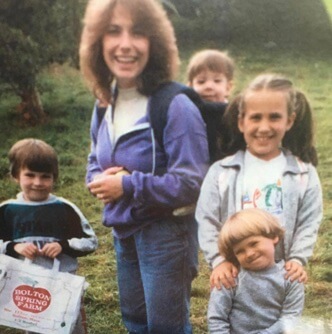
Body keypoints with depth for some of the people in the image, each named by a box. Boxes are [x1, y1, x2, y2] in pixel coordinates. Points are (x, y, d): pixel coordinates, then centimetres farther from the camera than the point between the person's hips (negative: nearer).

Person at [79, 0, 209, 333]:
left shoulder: (175, 106, -22)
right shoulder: (104, 103, 2)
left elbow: (190, 184, -24)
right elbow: (95, 162, 14)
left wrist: (127, 184, -22)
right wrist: (99, 180, -9)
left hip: (166, 235, -7)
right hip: (123, 232, 7)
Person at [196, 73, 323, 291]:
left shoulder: (304, 174, -1)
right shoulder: (221, 172, -2)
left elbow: (309, 224, -2)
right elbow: (207, 222, -4)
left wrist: (297, 260, -15)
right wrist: (219, 260, -15)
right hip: (233, 274, 0)